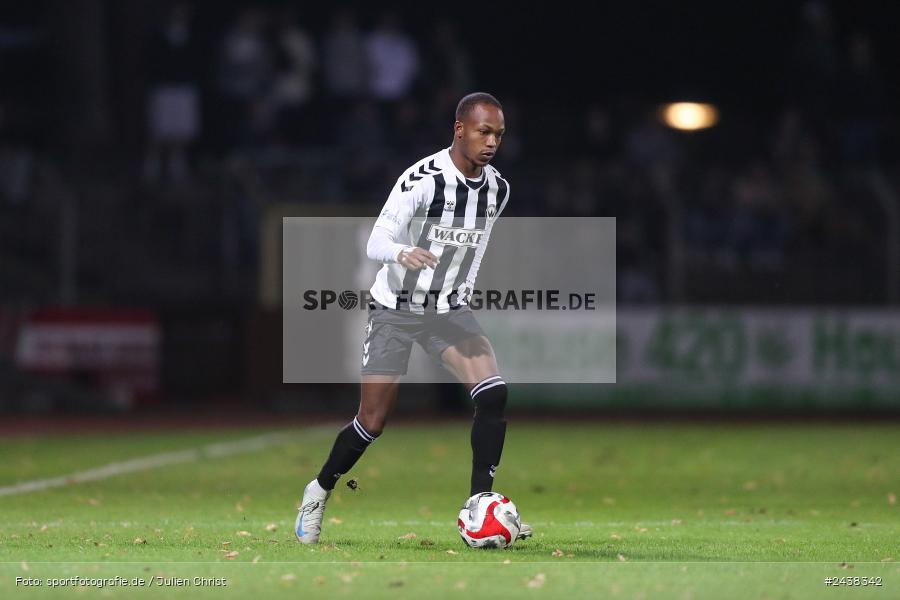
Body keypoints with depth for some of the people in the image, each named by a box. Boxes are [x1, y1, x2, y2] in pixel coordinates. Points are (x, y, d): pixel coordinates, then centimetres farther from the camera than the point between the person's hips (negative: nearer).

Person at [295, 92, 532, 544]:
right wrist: (403, 253, -48)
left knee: (493, 393, -20)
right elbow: (375, 242, -27)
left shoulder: (498, 189, -1)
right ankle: (318, 492, 26)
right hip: (394, 308, -4)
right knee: (372, 424, 0)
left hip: (449, 310, 4)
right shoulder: (422, 180, -21)